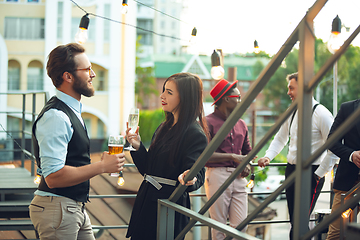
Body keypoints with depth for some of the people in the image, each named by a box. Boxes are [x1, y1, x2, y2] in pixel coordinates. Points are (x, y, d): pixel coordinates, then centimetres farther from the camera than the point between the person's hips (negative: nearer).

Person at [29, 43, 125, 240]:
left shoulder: (71, 111, 15)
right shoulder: (55, 117, -19)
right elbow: (53, 176, -25)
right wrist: (102, 166, -19)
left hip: (75, 207, 10)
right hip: (57, 208, -10)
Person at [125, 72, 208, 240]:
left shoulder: (195, 135, -12)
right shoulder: (163, 128, 13)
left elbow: (197, 175, -19)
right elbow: (147, 169, 15)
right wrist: (137, 147, 0)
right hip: (146, 203, 8)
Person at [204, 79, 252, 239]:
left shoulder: (241, 124, 18)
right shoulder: (208, 122, -4)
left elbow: (247, 151, 28)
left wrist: (246, 165, 6)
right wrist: (232, 157, -11)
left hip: (238, 177, 6)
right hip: (218, 175, -6)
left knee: (241, 224, 0)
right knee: (219, 226, -2)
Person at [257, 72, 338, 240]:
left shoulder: (321, 114, -12)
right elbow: (280, 139, 22)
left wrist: (319, 174, -11)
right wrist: (268, 157, 5)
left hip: (311, 174, -7)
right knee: (294, 221, 10)